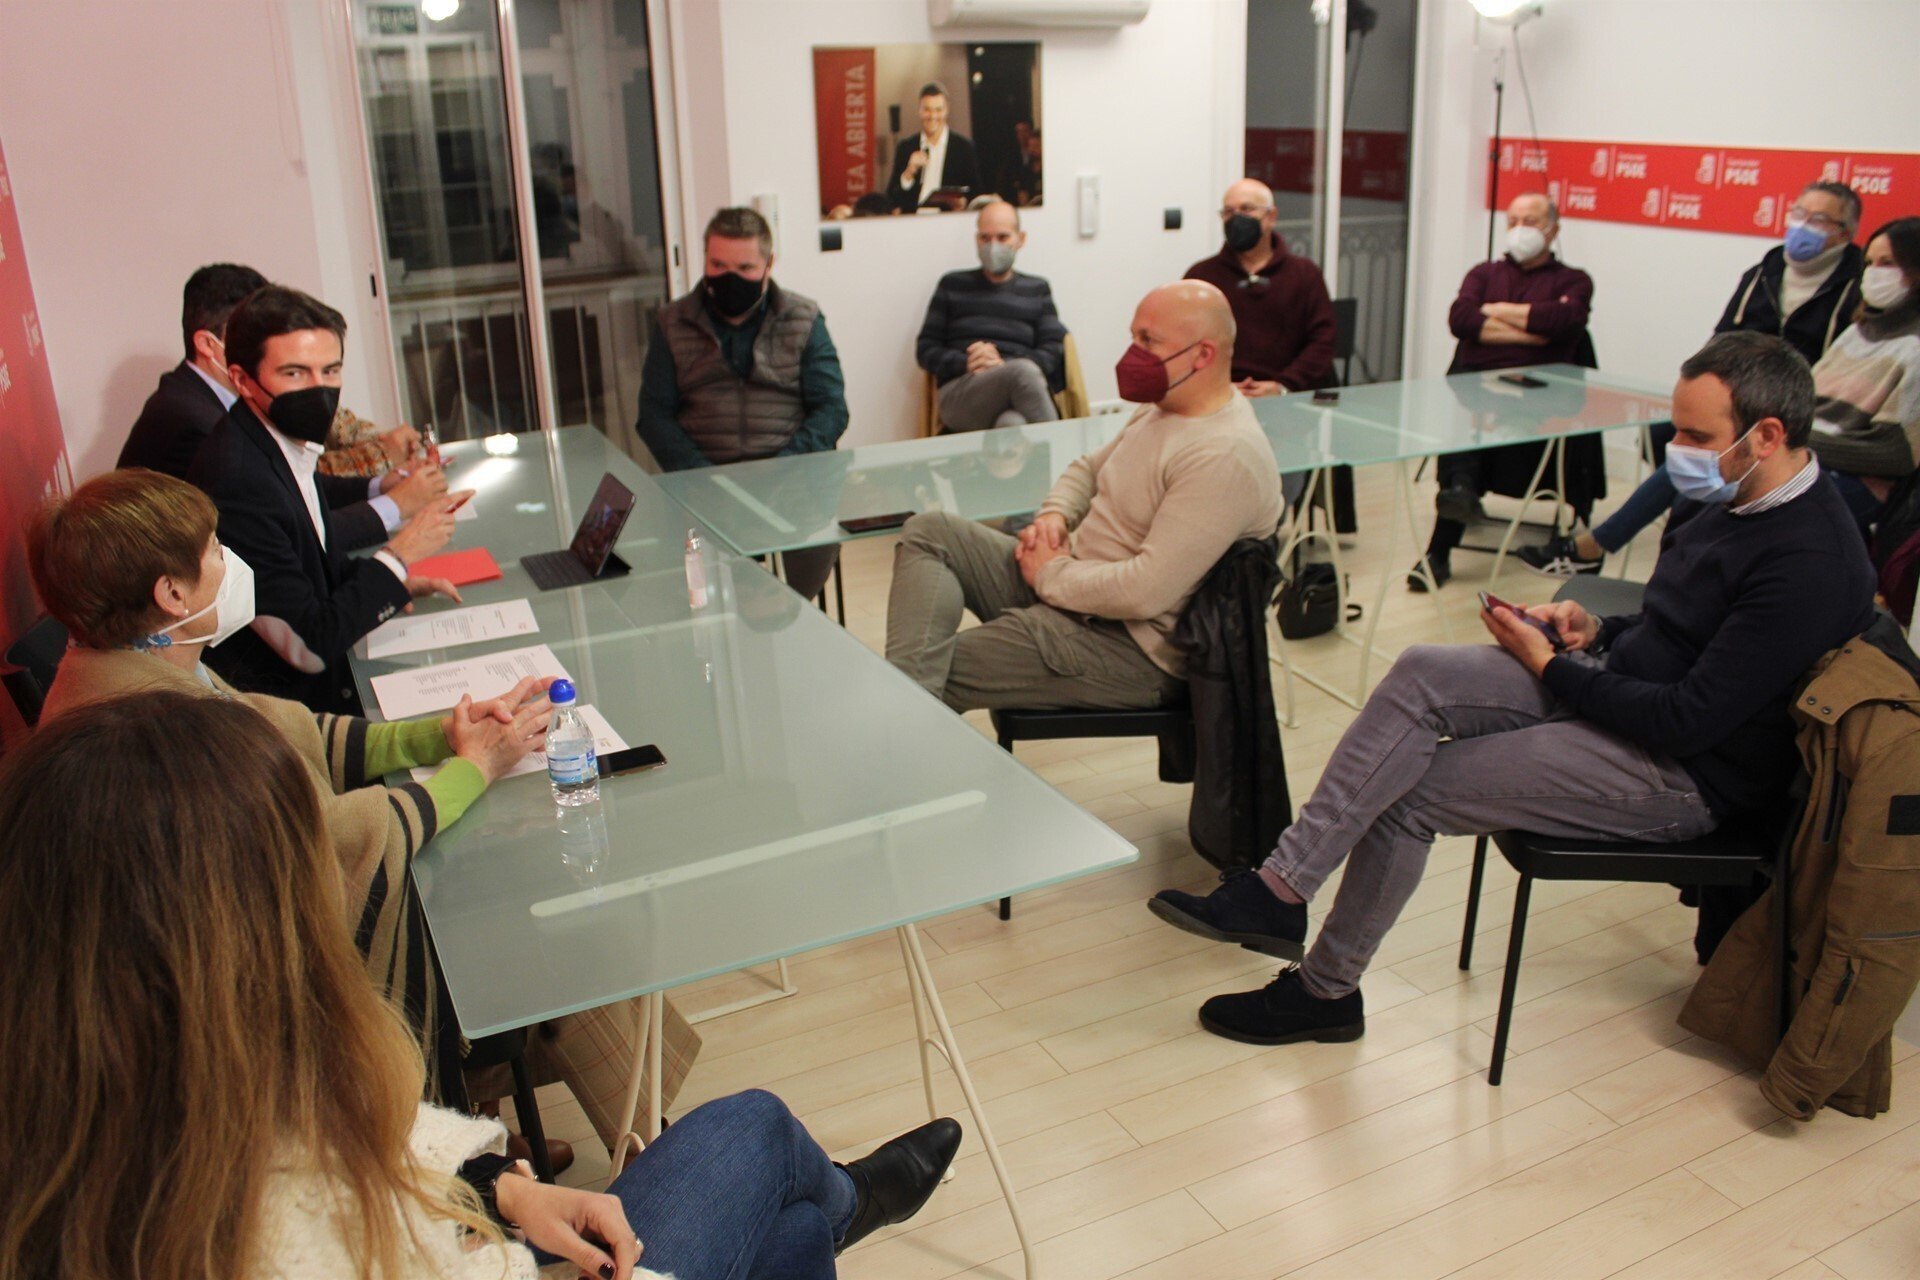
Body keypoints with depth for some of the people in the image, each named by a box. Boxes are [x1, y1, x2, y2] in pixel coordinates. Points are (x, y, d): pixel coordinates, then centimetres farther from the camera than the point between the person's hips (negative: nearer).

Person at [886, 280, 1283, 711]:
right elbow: (1088, 469, 26)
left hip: (1130, 645, -10)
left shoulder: (1226, 458, -23)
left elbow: (1146, 592, -29)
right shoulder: (1160, 408, 9)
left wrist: (1052, 575, -14)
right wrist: (1053, 516, 2)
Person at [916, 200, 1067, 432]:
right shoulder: (953, 285, 21)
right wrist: (965, 364, -6)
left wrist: (1004, 364, -7)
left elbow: (1054, 352, 12)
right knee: (1024, 370, -36)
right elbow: (925, 350, 15)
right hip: (959, 392, 0)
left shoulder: (1037, 289, 24)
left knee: (1012, 423, -41)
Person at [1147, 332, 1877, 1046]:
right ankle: (1278, 886, -19)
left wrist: (1549, 668, -15)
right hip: (1618, 686, 9)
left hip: (1682, 774, -9)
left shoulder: (1810, 563, -22)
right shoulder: (1732, 497, 7)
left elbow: (1690, 720, -24)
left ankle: (1325, 989, 5)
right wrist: (1596, 633, 0)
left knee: (1401, 793, -14)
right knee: (1422, 673, -16)